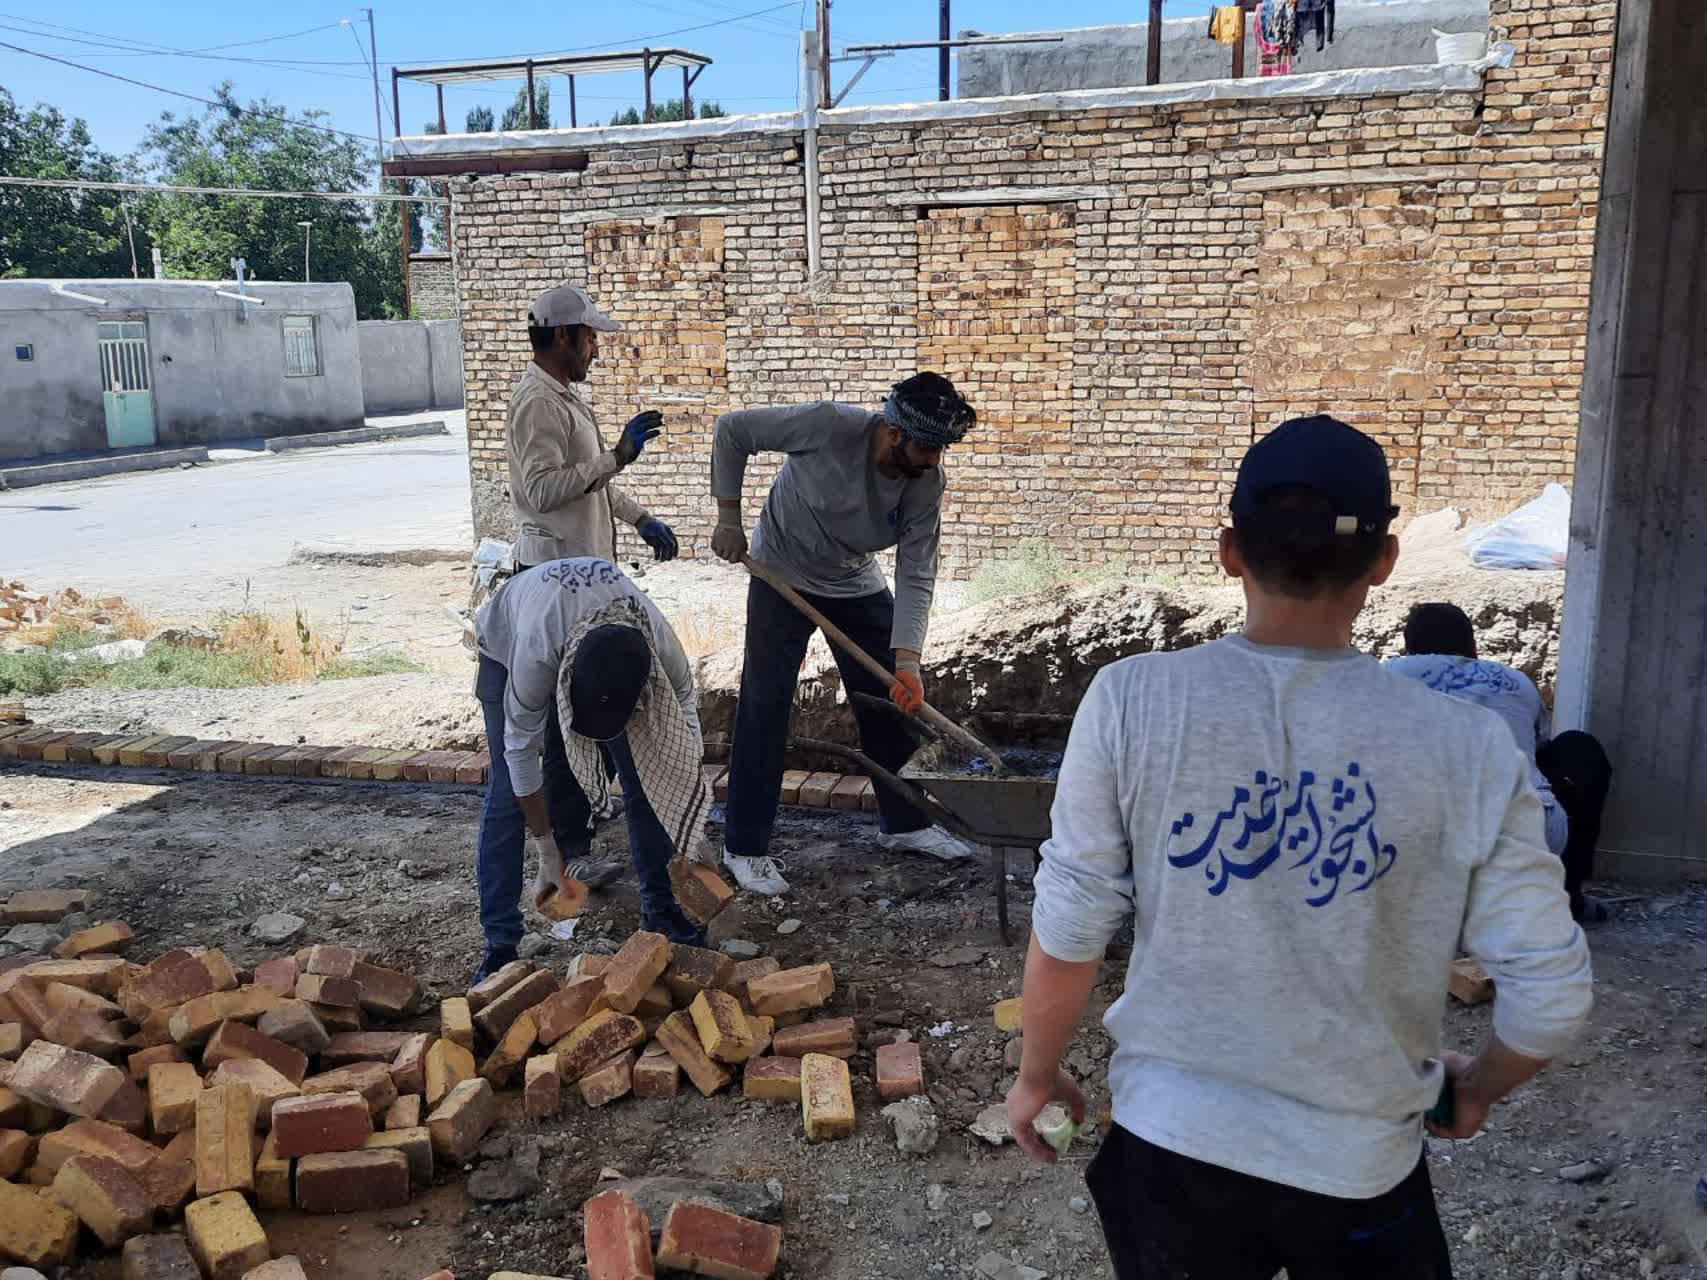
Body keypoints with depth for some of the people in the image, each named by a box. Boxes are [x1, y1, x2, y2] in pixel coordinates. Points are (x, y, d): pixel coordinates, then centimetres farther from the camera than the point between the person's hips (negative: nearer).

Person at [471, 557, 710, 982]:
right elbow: (521, 749, -31)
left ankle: (659, 906, 11)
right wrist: (547, 853, -24)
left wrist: (692, 839, -16)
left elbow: (685, 733, -19)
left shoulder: (660, 645, -36)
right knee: (508, 794, -12)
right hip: (508, 646, -3)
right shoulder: (536, 653, -45)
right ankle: (499, 945, -5)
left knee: (645, 773, -6)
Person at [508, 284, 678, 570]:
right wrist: (617, 457, -31)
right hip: (556, 570, -10)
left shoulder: (565, 396, 15)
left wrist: (640, 517, 15)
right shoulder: (537, 403, -17)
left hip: (582, 561, 10)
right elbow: (542, 491, -28)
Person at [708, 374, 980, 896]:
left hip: (857, 584, 4)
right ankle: (745, 846, 3)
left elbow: (916, 578, -18)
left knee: (894, 701, 6)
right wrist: (729, 518, -16)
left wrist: (906, 661, -29)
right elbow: (732, 430, -19)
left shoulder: (928, 483, -19)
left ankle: (904, 823, 25)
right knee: (765, 704, -7)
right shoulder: (829, 425, -31)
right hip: (783, 573, -4)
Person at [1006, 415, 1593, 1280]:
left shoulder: (1131, 702, -17)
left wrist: (1039, 1075, 8)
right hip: (1362, 1167, 0)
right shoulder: (1463, 747, -15)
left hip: (1172, 1142, 0)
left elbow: (1069, 934, -10)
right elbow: (1550, 992, -8)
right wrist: (1477, 1087, 13)